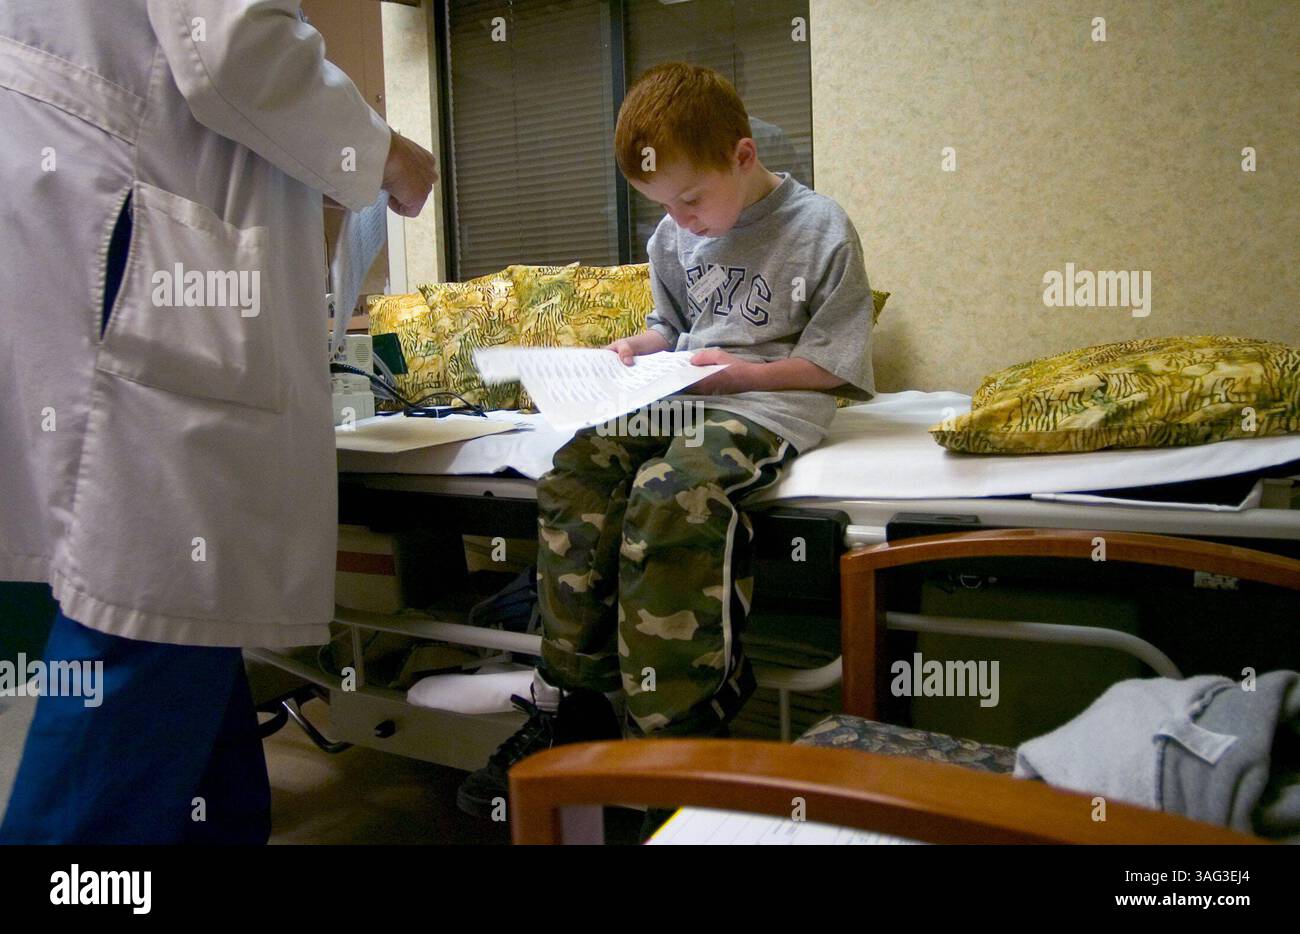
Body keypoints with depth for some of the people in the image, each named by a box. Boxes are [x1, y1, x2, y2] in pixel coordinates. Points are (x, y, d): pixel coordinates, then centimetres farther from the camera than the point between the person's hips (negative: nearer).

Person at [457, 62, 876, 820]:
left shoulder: (822, 231, -4)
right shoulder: (674, 238, 15)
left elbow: (834, 363, -4)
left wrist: (742, 372, -14)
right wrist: (642, 347, 8)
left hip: (772, 404, -6)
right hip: (679, 397, 7)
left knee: (668, 494, -35)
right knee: (575, 473, -22)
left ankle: (671, 731, -24)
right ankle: (574, 704, -14)